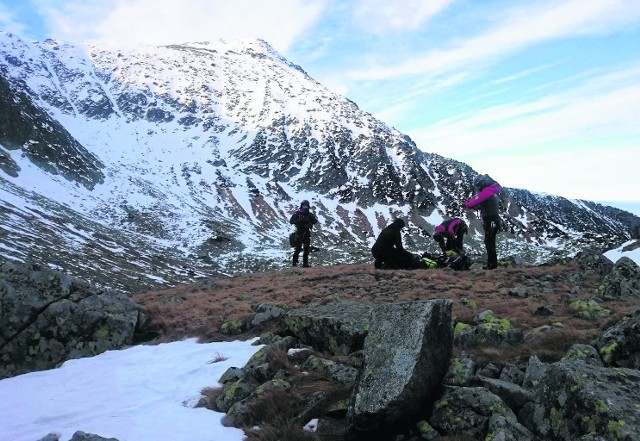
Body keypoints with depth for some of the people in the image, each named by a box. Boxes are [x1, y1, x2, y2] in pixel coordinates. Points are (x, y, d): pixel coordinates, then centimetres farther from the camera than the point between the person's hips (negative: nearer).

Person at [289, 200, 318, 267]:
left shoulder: (310, 214, 9)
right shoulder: (297, 213, -2)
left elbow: (315, 221, -2)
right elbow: (291, 221, -10)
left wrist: (311, 216, -17)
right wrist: (299, 220, -23)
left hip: (307, 233, 4)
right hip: (299, 232, -4)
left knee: (307, 249, 7)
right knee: (298, 248, -8)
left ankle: (305, 263, 14)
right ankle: (294, 262, -1)